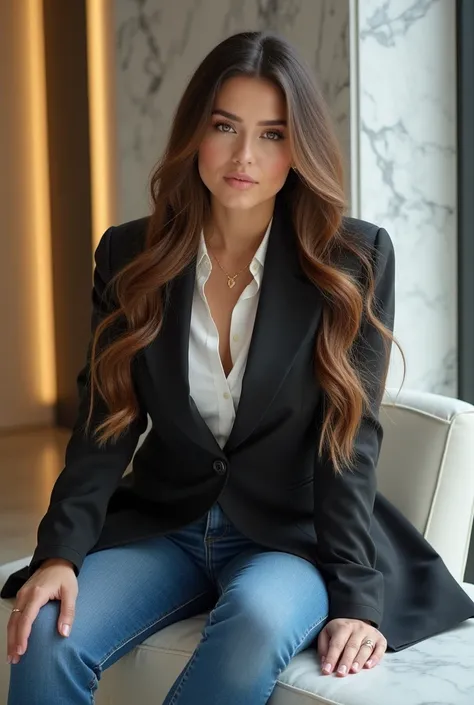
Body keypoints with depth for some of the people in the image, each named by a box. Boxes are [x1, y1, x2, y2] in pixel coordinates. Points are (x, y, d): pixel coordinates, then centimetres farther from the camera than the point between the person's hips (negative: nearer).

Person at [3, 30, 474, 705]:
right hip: (163, 524, 2)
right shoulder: (132, 257, 0)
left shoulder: (354, 260, -7)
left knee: (259, 618, -36)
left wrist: (355, 598, -18)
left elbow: (350, 437, -9)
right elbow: (106, 420, 0)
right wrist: (62, 550, -16)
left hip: (293, 535, -2)